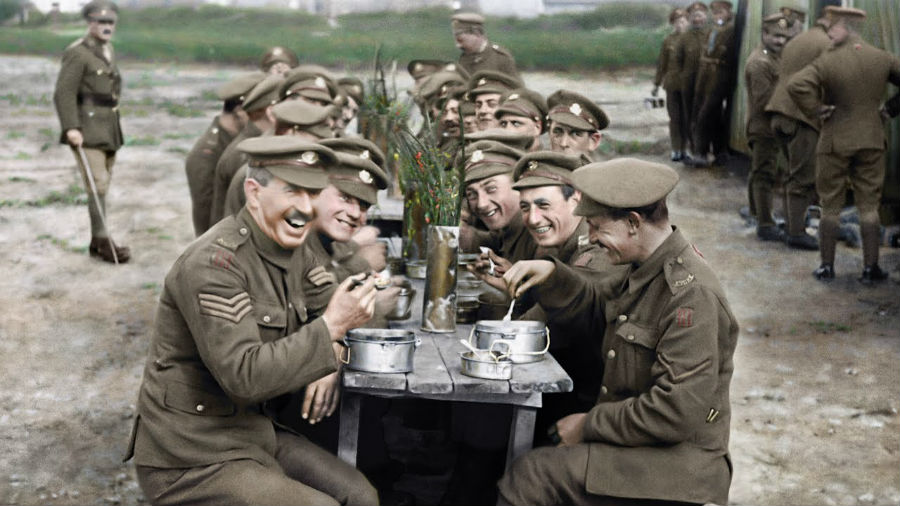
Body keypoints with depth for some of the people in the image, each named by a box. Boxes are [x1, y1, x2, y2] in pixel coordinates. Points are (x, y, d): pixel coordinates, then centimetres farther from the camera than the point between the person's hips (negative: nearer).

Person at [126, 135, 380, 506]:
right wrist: (331, 326, -26)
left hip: (254, 432, 9)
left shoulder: (280, 254, 7)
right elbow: (244, 375, -29)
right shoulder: (213, 263, -23)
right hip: (191, 462, -9)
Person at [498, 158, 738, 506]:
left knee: (528, 476, -20)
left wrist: (590, 425, -15)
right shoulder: (647, 270, 7)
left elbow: (676, 413, -26)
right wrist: (552, 275, 5)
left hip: (674, 463, -9)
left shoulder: (692, 294, -23)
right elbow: (596, 309, 25)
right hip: (634, 443, 9)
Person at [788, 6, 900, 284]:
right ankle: (870, 268, 9)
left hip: (835, 142, -2)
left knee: (831, 206, 8)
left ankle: (827, 266, 13)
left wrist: (816, 108, -13)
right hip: (872, 140, 3)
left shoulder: (829, 61, -14)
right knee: (869, 206, 8)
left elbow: (796, 85, -27)